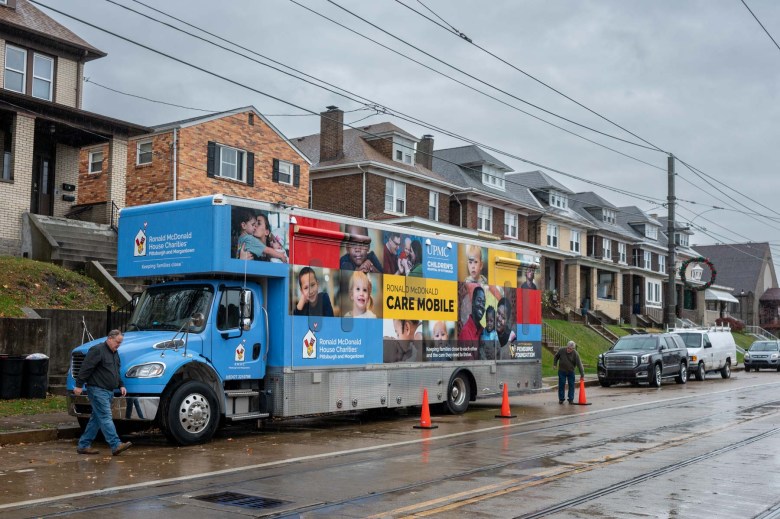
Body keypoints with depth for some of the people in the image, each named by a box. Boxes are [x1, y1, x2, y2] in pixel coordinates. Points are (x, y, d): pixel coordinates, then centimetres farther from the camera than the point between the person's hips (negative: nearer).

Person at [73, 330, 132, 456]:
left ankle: (83, 445, 17)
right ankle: (116, 445, -21)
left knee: (96, 419, 11)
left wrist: (121, 385, 17)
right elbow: (86, 368, -15)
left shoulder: (115, 353, 19)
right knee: (105, 418, -13)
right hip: (98, 390, -10)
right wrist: (79, 385, -18)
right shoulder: (97, 350, -10)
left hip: (108, 392, 10)